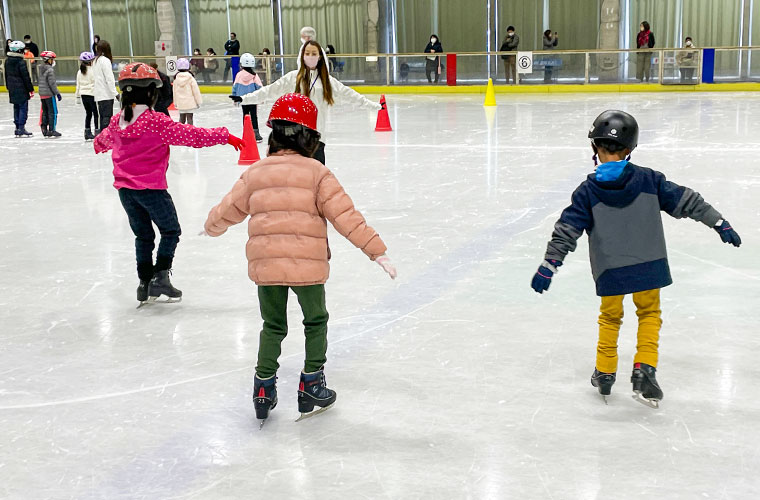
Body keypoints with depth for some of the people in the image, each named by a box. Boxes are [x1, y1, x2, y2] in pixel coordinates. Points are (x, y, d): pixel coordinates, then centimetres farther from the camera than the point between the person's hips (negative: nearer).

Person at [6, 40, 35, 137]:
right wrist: (31, 89, -9)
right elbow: (26, 77, -15)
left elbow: (7, 76, 16)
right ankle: (21, 129, -6)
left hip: (12, 90, 8)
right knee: (23, 108, -3)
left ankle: (17, 128, 17)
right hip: (22, 90, -8)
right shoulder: (21, 62, -17)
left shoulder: (7, 62, 8)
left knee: (16, 108, 14)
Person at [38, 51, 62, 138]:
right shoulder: (50, 70, -16)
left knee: (45, 112, 14)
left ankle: (44, 130, 16)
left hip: (42, 94, 9)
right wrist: (57, 93, -12)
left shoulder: (41, 69, 11)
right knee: (53, 112, -2)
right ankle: (51, 130, -3)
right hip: (49, 94, -9)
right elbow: (52, 83, -18)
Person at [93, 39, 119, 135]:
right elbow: (109, 79, -16)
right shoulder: (105, 60, -12)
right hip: (107, 94, -8)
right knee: (107, 116, -9)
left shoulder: (96, 61, 14)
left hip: (99, 94, 8)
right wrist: (115, 93, -14)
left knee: (103, 116, 13)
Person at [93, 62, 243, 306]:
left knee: (142, 235, 18)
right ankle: (160, 276, 1)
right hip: (151, 187, -6)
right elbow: (190, 134, -17)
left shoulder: (117, 121, 5)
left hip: (125, 188, 6)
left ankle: (145, 281, 21)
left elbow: (105, 139, 27)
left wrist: (98, 144, 52)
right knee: (170, 231, 10)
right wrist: (224, 136, -11)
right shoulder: (156, 121, -16)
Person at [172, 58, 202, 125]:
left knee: (182, 119, 14)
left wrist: (176, 103, 17)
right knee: (189, 118, 0)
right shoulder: (190, 78, -12)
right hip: (190, 103, -4)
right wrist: (198, 101, 2)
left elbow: (175, 92, 7)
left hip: (180, 103, 4)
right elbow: (196, 90, -8)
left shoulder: (176, 79, 0)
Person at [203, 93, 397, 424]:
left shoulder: (255, 173, 6)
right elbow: (345, 216, -9)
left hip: (265, 266, 3)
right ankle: (311, 385, 23)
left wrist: (212, 227, 40)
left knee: (273, 326, 21)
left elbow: (229, 210, 18)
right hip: (308, 266, -3)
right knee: (316, 322, 19)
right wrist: (376, 250, -6)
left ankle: (264, 386, 21)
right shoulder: (317, 173, -5)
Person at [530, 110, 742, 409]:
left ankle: (604, 373, 28)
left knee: (610, 318, 20)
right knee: (649, 314, 19)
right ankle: (644, 371, 8)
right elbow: (687, 202, -2)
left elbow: (566, 231, -9)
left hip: (609, 271, 0)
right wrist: (720, 223, 7)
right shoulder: (649, 180, -7)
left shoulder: (588, 192, -9)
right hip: (647, 266, 0)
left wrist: (548, 266, -6)